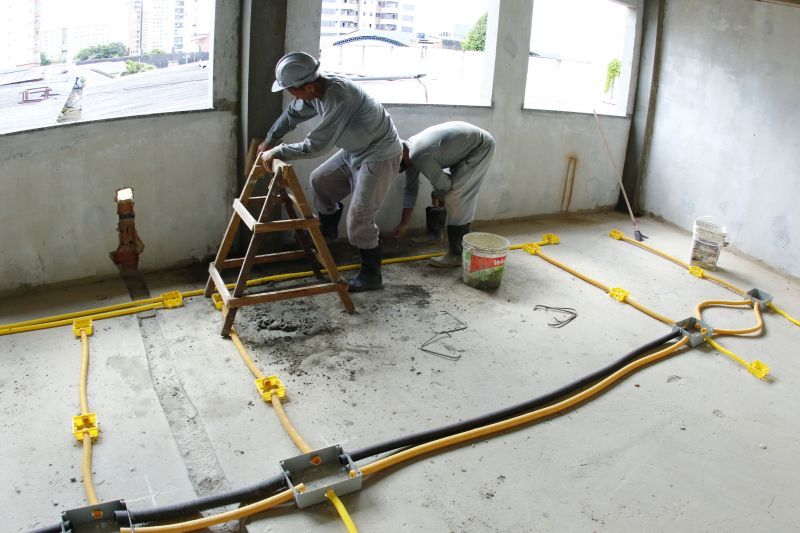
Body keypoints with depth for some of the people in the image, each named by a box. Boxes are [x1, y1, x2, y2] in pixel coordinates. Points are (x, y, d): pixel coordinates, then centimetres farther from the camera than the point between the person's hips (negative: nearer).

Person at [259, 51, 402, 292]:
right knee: (320, 180, 19)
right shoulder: (315, 90, -6)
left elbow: (316, 145, -31)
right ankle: (327, 227, 43)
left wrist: (277, 152, -21)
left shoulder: (339, 97, -34)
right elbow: (292, 114, 15)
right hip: (355, 150, 9)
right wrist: (269, 141, 22)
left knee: (359, 217, -9)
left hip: (380, 154, -9)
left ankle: (371, 275, 6)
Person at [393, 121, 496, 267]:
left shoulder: (420, 156, -28)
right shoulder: (410, 151, 2)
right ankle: (462, 247, 27)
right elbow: (411, 189, 11)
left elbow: (443, 183, -15)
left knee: (454, 197, -12)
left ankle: (457, 255, -7)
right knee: (463, 199, 15)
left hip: (481, 147, -10)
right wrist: (404, 224, 16)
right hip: (469, 142, 10)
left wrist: (437, 195, 8)